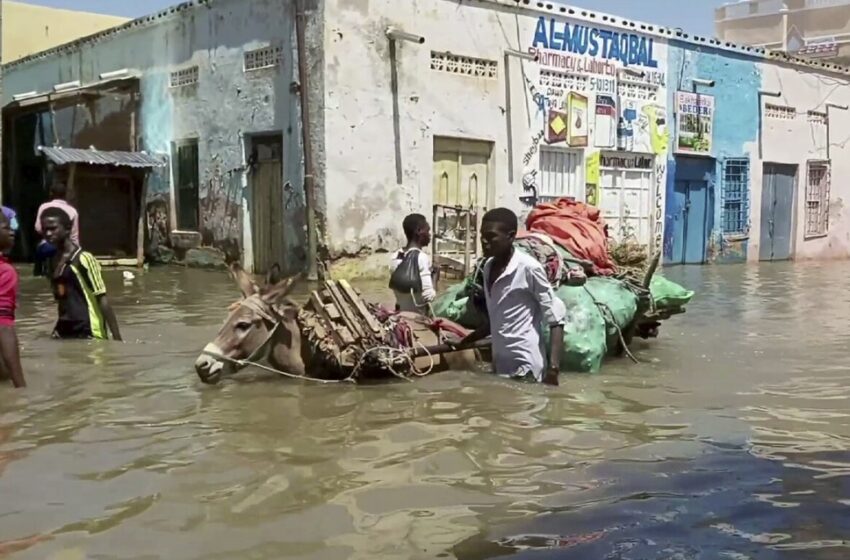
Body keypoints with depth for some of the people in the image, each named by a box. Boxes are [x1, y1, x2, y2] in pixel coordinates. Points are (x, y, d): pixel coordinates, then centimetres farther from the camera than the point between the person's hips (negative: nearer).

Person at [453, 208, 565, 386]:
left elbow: (556, 319, -11)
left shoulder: (528, 268, -13)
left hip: (524, 369, -7)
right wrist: (463, 343, 25)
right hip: (499, 367, 7)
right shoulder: (488, 267, 10)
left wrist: (553, 370, -19)